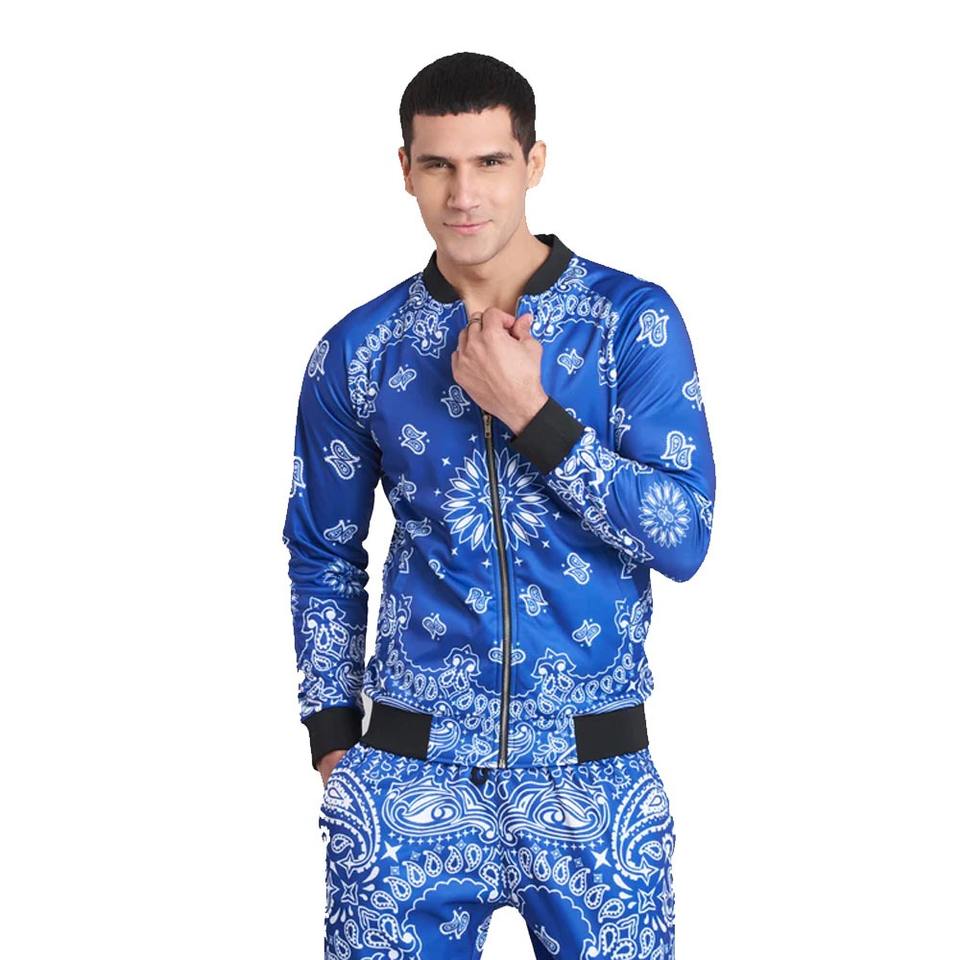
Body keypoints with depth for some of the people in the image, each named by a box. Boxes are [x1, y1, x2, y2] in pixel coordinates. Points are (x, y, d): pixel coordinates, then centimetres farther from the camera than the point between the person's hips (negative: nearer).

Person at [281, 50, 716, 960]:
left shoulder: (633, 319, -3)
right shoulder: (357, 351, 3)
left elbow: (683, 538, -9)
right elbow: (324, 560, 12)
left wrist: (531, 413, -15)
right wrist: (333, 739, 6)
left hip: (595, 777, -1)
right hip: (408, 775, 1)